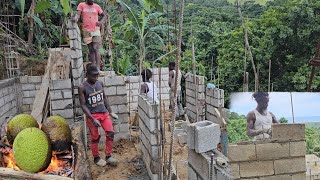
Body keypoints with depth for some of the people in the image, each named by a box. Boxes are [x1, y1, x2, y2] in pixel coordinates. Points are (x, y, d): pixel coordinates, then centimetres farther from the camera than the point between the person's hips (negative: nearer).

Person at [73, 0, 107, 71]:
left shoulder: (97, 6, 9)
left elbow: (104, 16, 15)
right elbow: (78, 14, -8)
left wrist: (101, 22, -7)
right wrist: (75, 17, -33)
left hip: (96, 30, 0)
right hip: (86, 31, 0)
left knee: (95, 49, -12)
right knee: (91, 50, 6)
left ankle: (98, 67, -15)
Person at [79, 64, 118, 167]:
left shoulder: (100, 83, 4)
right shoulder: (82, 87, -11)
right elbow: (83, 105, -13)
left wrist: (110, 112, 11)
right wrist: (93, 119, -19)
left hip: (104, 113, 4)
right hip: (92, 115, -4)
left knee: (110, 133, -5)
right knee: (95, 138, 6)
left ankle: (108, 156, 10)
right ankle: (96, 158, 25)